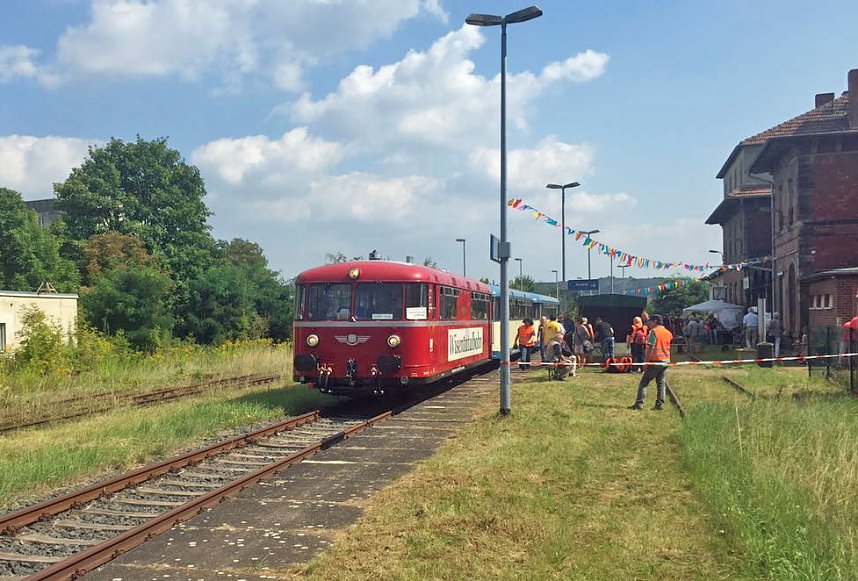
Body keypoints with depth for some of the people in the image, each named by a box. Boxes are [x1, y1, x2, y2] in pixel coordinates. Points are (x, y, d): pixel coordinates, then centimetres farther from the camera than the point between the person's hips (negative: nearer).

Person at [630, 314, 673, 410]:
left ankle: (639, 403, -6)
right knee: (661, 382, 12)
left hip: (655, 361, -6)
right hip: (665, 361, 6)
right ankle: (660, 403, 6)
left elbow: (651, 347, -14)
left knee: (644, 382, 0)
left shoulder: (653, 331, -9)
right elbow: (669, 348, 16)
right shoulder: (668, 333, 11)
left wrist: (647, 361, -12)